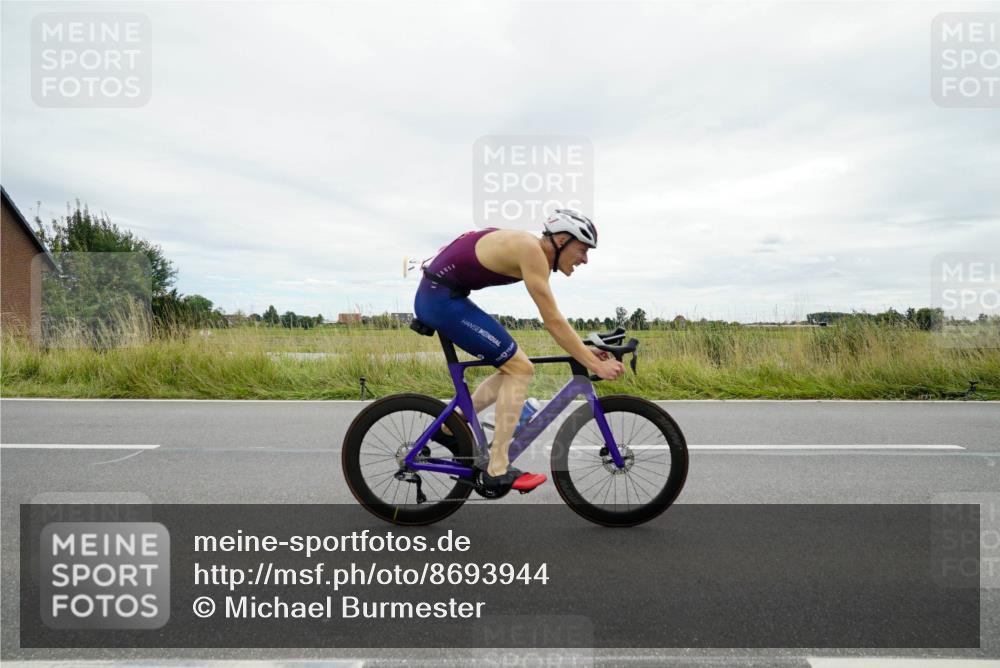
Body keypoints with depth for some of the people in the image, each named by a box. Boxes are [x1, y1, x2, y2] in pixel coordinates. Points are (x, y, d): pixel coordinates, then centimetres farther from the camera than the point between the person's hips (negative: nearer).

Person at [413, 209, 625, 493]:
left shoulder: (536, 251, 9)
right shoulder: (531, 251, -19)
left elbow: (552, 319, 14)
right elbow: (553, 321, -20)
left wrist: (586, 350, 11)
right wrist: (596, 365, -15)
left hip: (440, 297, 10)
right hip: (441, 299, -10)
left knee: (512, 368, 12)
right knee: (519, 369, -9)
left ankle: (449, 428, 20)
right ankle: (498, 470, -6)